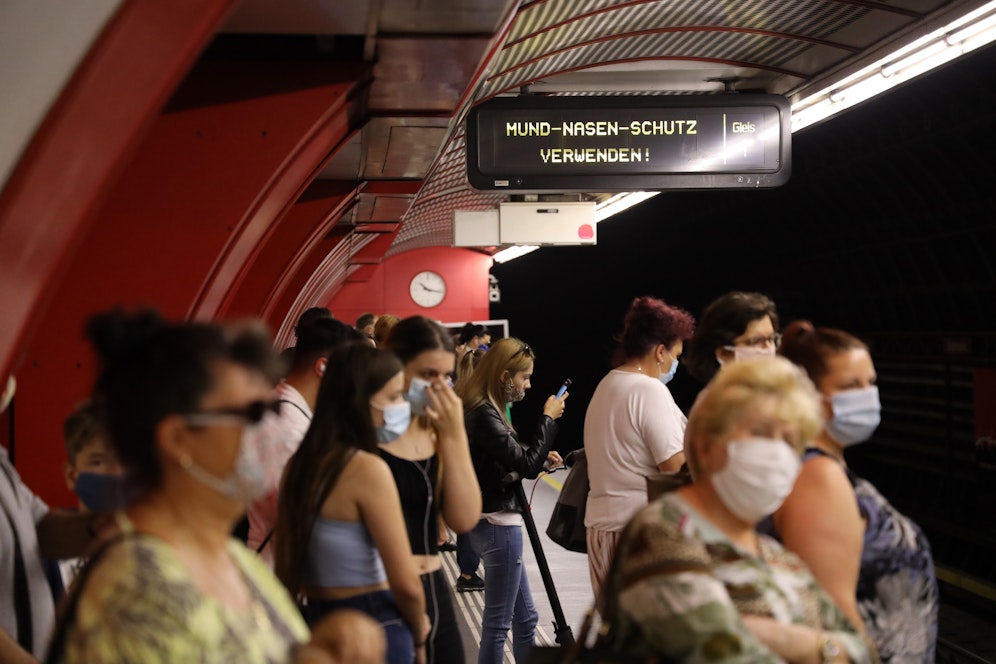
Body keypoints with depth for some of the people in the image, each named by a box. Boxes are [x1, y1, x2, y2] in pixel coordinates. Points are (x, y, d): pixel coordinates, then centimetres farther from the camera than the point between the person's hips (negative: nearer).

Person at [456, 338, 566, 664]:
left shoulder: (482, 409, 9)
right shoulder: (483, 415, -21)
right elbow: (526, 465, -21)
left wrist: (541, 458, 5)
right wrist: (548, 418, -13)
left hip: (494, 523, 10)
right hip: (498, 525, -10)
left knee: (525, 617, 17)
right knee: (498, 622, 0)